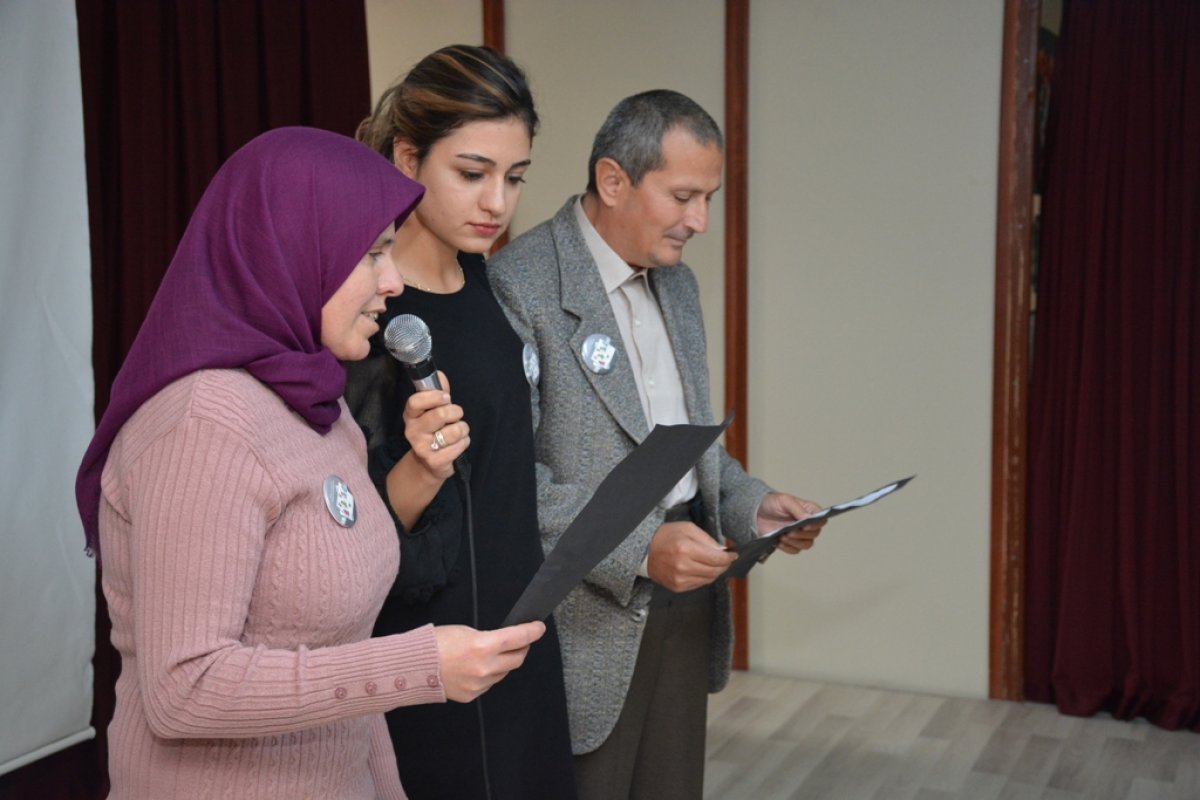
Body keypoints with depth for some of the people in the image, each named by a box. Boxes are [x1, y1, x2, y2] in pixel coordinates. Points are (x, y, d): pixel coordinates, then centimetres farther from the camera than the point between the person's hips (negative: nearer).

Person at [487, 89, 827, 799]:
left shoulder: (678, 282, 10)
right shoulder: (519, 285, -16)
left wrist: (749, 503, 2)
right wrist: (638, 549, -25)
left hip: (685, 601, 7)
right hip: (589, 614, -7)